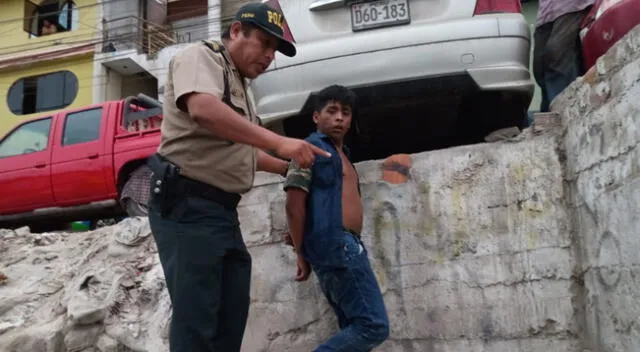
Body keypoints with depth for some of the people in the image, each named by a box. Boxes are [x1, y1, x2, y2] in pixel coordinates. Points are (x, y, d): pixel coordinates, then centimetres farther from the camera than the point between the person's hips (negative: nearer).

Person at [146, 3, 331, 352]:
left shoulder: (239, 89, 21)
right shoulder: (201, 56, -5)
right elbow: (203, 110, -28)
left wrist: (289, 168, 23)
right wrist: (279, 142, -29)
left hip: (222, 209, 10)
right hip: (187, 204, -9)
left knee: (231, 314, 11)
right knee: (196, 317, -7)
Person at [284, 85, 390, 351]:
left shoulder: (342, 154, 26)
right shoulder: (311, 147, -2)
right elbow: (294, 204, -10)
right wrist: (302, 254, -8)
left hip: (345, 246, 10)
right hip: (335, 245, -10)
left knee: (355, 329, 10)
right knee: (374, 326, -14)